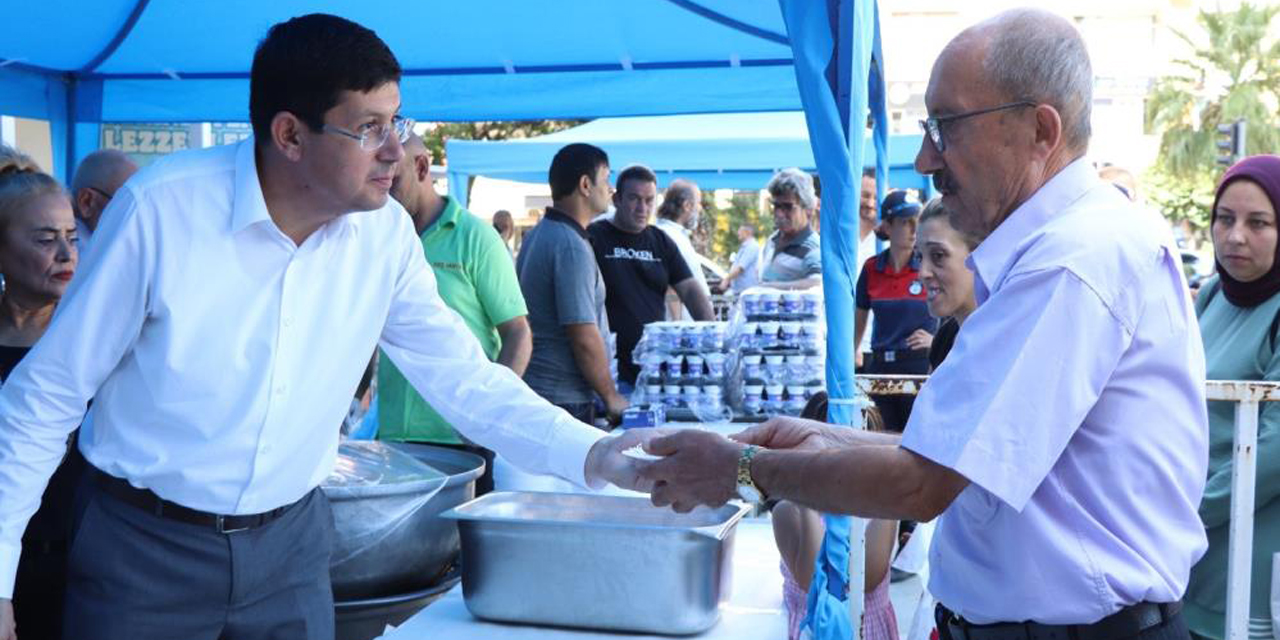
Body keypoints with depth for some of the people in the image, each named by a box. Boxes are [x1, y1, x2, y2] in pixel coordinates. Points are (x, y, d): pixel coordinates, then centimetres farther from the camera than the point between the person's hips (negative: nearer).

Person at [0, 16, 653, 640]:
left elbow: (464, 377, -5)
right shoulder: (161, 206, -20)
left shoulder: (386, 234, -9)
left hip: (290, 539, 3)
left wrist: (592, 454, -18)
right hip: (143, 544, -3)